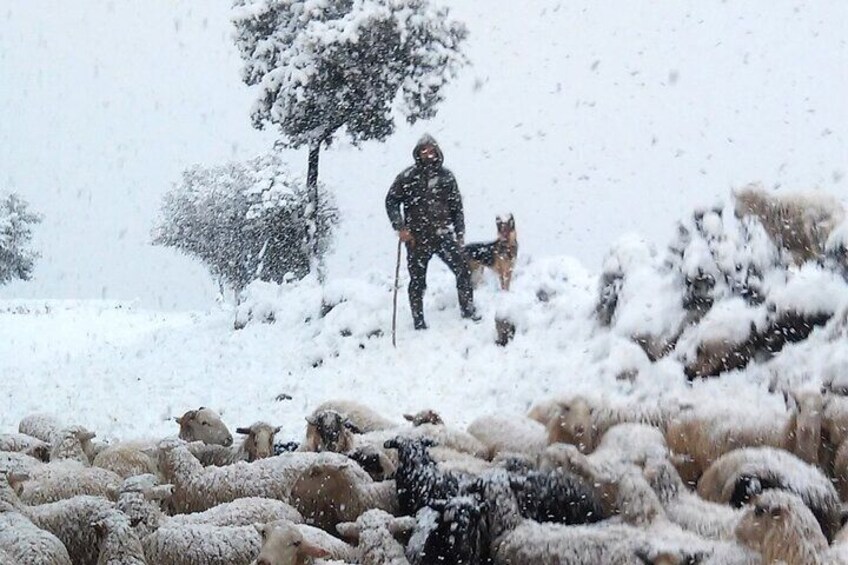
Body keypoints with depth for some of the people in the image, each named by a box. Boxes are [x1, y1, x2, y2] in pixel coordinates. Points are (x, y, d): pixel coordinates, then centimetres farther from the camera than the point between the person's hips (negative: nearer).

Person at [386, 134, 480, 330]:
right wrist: (400, 227, -10)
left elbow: (456, 206, 13)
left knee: (464, 270, -10)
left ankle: (468, 310, 3)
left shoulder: (446, 177, 6)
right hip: (417, 238, -2)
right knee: (417, 281, 6)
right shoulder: (407, 177, -3)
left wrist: (460, 233, 9)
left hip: (443, 235, 2)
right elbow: (391, 202, 0)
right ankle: (418, 322, 18)